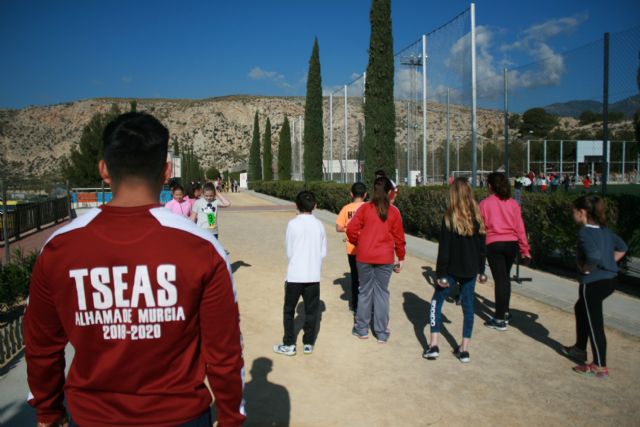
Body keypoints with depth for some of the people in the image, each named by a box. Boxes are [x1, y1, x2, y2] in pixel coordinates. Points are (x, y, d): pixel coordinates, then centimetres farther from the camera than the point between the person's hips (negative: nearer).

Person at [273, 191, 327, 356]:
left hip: (295, 275, -2)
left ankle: (289, 344, 15)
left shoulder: (293, 224, -9)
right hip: (313, 275, 3)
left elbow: (289, 251, -3)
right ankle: (308, 343, 20)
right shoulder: (319, 225, 0)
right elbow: (323, 252, 3)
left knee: (289, 310, 11)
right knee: (311, 310, 13)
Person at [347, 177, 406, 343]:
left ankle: (362, 329, 22)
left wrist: (357, 243, 11)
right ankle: (382, 333, 13)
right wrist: (401, 258, 11)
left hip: (364, 256, 0)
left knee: (365, 291, 12)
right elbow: (399, 237, 0)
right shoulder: (394, 212, -3)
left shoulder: (364, 208, -3)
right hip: (385, 258, 0)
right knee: (382, 292, 8)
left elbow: (351, 229, -7)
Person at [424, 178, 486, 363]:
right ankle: (464, 350, 14)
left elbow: (444, 248, -13)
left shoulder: (450, 218, -13)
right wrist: (481, 270, 16)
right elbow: (481, 246, 8)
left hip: (452, 269, -4)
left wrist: (441, 273, -8)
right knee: (468, 307, 11)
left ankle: (434, 345, 5)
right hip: (471, 270, 4)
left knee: (436, 302, 10)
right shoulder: (477, 217, 1)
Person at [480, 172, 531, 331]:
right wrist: (525, 250, 9)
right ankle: (505, 313, 30)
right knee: (505, 277, 19)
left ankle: (500, 319, 3)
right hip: (512, 243, 4)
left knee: (500, 279, -1)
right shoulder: (513, 203, 4)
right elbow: (520, 228, 4)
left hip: (494, 244, -4)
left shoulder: (485, 203, -5)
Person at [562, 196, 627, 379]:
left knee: (594, 322, 0)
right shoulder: (604, 229, 9)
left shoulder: (585, 232, -18)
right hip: (610, 279, 9)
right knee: (581, 309, 27)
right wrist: (609, 263, 15)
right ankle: (580, 348, 39)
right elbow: (622, 247, 21)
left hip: (593, 282, -9)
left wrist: (586, 268, -16)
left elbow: (594, 256, -33)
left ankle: (600, 367, 8)